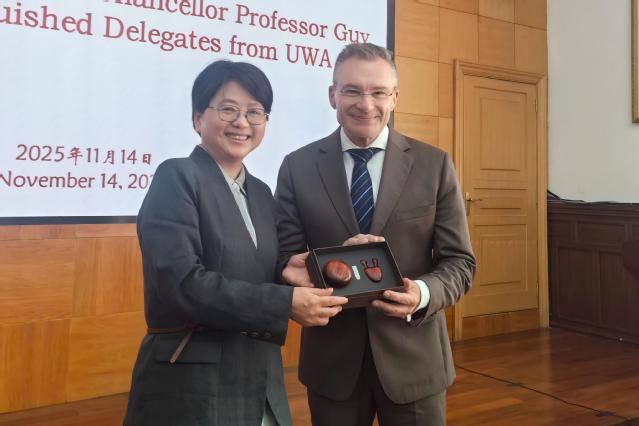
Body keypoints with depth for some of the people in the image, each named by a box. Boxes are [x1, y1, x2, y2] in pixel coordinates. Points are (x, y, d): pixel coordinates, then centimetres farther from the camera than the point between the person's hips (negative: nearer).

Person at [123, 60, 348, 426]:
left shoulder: (261, 193, 9)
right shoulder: (177, 177, -11)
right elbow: (182, 282, -20)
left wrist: (288, 274, -8)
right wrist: (286, 303, -21)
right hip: (192, 387, -6)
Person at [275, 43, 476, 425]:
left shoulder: (434, 165, -3)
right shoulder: (297, 167, -3)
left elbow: (460, 263, -2)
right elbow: (285, 261, -2)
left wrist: (422, 293, -23)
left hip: (413, 356, 0)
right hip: (332, 359, 1)